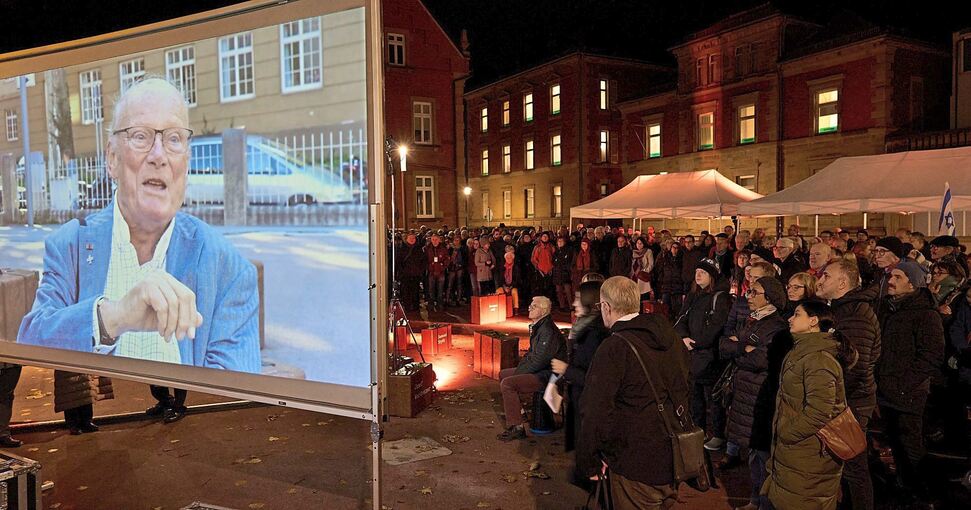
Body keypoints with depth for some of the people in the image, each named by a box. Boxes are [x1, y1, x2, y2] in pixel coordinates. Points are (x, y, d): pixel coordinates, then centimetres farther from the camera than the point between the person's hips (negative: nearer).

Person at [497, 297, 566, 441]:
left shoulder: (548, 331, -22)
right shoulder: (538, 327, 12)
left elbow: (539, 360, -26)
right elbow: (531, 352, 22)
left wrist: (518, 372, -15)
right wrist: (519, 367, 6)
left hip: (546, 376, -11)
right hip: (538, 371, 11)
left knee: (507, 384, -24)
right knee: (503, 374, 18)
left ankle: (516, 428, -19)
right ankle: (516, 411, 27)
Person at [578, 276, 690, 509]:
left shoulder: (614, 348, -22)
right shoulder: (669, 334, 2)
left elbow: (596, 412, -23)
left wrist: (589, 463, -12)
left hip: (637, 465, -7)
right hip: (675, 458, 7)